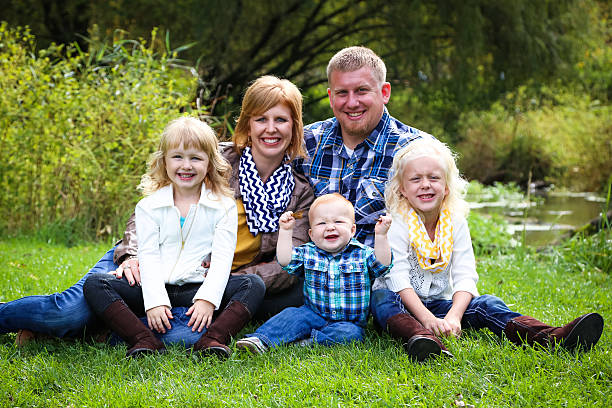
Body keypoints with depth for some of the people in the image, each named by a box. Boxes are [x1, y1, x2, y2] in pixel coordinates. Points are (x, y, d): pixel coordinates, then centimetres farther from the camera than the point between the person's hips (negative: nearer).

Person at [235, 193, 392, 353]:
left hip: (349, 321, -1)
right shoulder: (307, 253, 3)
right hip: (314, 314, 2)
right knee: (293, 315, -24)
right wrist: (286, 231, -13)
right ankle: (261, 340, -32)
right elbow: (285, 261, -9)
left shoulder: (362, 254, -2)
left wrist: (380, 236, -26)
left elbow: (382, 265, -16)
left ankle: (308, 342, -28)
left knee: (347, 333, -32)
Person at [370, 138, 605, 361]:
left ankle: (551, 337, -39)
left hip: (441, 304, 4)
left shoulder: (456, 223, 1)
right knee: (382, 298, -34)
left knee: (486, 304, -18)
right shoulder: (397, 223, -11)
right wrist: (427, 318, -35)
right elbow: (398, 278, -21)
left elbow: (464, 277, -7)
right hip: (404, 305, -3)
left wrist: (453, 316, -27)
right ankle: (421, 338, -65)